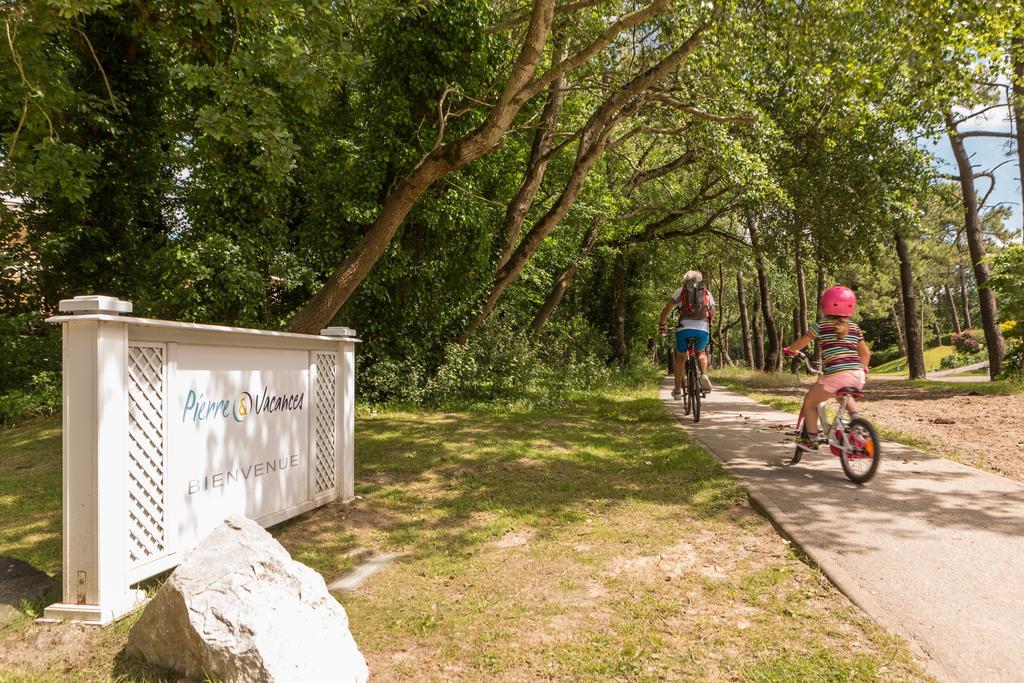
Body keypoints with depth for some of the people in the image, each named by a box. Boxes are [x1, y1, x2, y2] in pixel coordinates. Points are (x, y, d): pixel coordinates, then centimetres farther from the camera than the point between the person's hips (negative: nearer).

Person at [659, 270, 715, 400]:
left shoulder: (680, 291, 17)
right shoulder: (707, 293, 22)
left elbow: (666, 309, 12)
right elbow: (713, 314, 20)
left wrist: (662, 324, 27)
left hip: (684, 327, -1)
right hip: (703, 328, 1)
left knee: (680, 357, 17)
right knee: (701, 353, 28)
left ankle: (677, 389, 16)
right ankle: (704, 375, 1)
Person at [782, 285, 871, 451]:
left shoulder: (821, 326, 3)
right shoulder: (854, 328, 16)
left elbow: (800, 343, 12)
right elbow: (866, 353, 22)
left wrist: (788, 350, 32)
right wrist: (863, 368, 40)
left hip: (835, 376, -6)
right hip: (857, 376, 6)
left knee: (809, 402, 14)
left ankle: (811, 439, 15)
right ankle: (855, 417, 20)